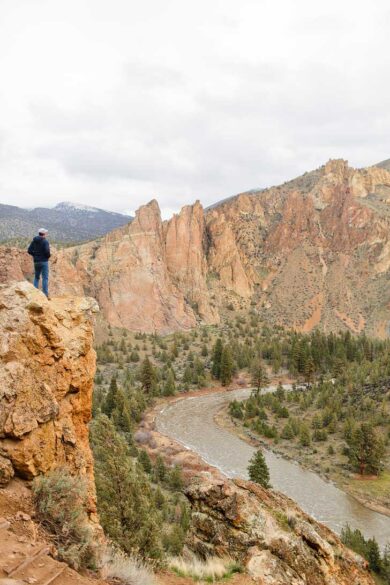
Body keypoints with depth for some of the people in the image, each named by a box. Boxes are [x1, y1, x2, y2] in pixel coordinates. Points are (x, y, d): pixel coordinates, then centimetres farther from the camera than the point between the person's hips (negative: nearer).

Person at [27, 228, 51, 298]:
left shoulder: (34, 241, 6)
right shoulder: (45, 242, -12)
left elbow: (29, 250, 4)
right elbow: (47, 251, -21)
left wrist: (35, 255, 15)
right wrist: (48, 256, 0)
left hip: (36, 262, 6)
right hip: (44, 261, -6)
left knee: (36, 277, 17)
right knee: (45, 278, -2)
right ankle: (45, 294, -4)